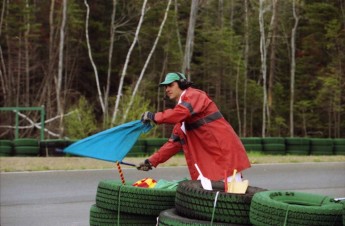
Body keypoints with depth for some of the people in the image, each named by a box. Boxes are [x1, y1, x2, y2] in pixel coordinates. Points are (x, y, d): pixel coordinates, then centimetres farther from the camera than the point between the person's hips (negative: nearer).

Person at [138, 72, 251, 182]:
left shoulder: (194, 95, -7)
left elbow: (180, 113, -27)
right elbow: (175, 142, 18)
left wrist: (154, 117, -17)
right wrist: (152, 161, 12)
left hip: (225, 151, -10)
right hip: (208, 158, 10)